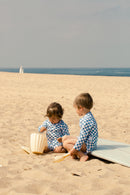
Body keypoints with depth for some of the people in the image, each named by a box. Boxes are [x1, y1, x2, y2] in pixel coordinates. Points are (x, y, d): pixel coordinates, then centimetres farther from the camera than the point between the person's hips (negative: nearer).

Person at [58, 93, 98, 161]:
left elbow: (83, 137, -26)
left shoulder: (87, 120, -26)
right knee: (65, 137, 13)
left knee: (66, 143, -16)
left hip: (88, 145, -11)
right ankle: (73, 154, -1)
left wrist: (75, 148, -21)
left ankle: (82, 155, -17)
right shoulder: (87, 116, 9)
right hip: (85, 141, 11)